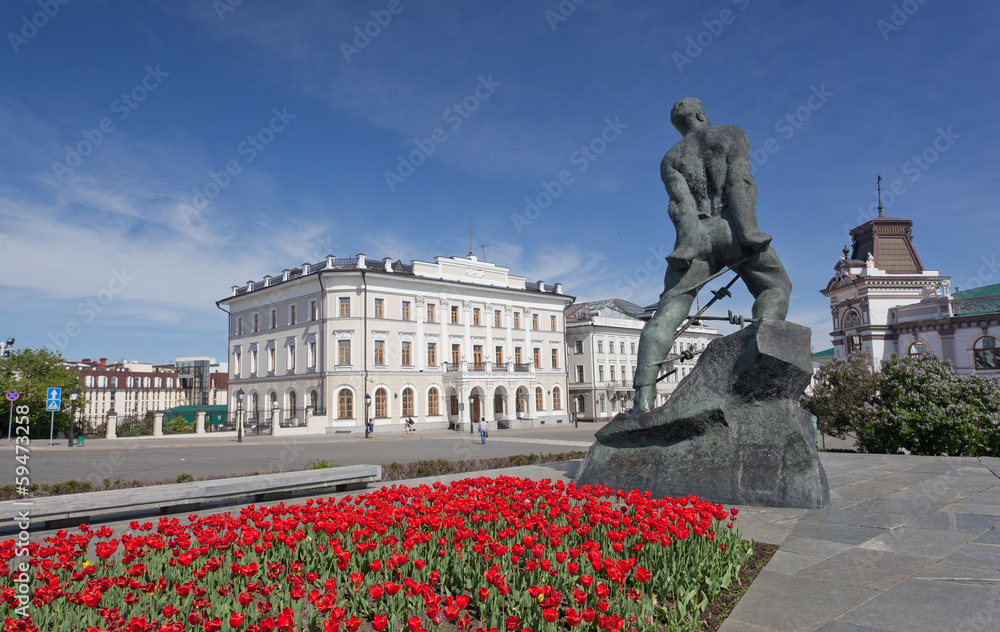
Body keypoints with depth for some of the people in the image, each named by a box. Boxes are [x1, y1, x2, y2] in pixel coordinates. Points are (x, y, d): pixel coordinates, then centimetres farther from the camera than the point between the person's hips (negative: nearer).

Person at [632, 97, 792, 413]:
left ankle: (644, 396, -19)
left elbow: (680, 200, 1)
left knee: (668, 312, -5)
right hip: (732, 228, -1)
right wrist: (748, 231, -12)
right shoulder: (732, 134, 16)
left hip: (696, 236, 2)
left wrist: (689, 243, -11)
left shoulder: (671, 158, 20)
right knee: (776, 287, 17)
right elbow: (740, 181, -2)